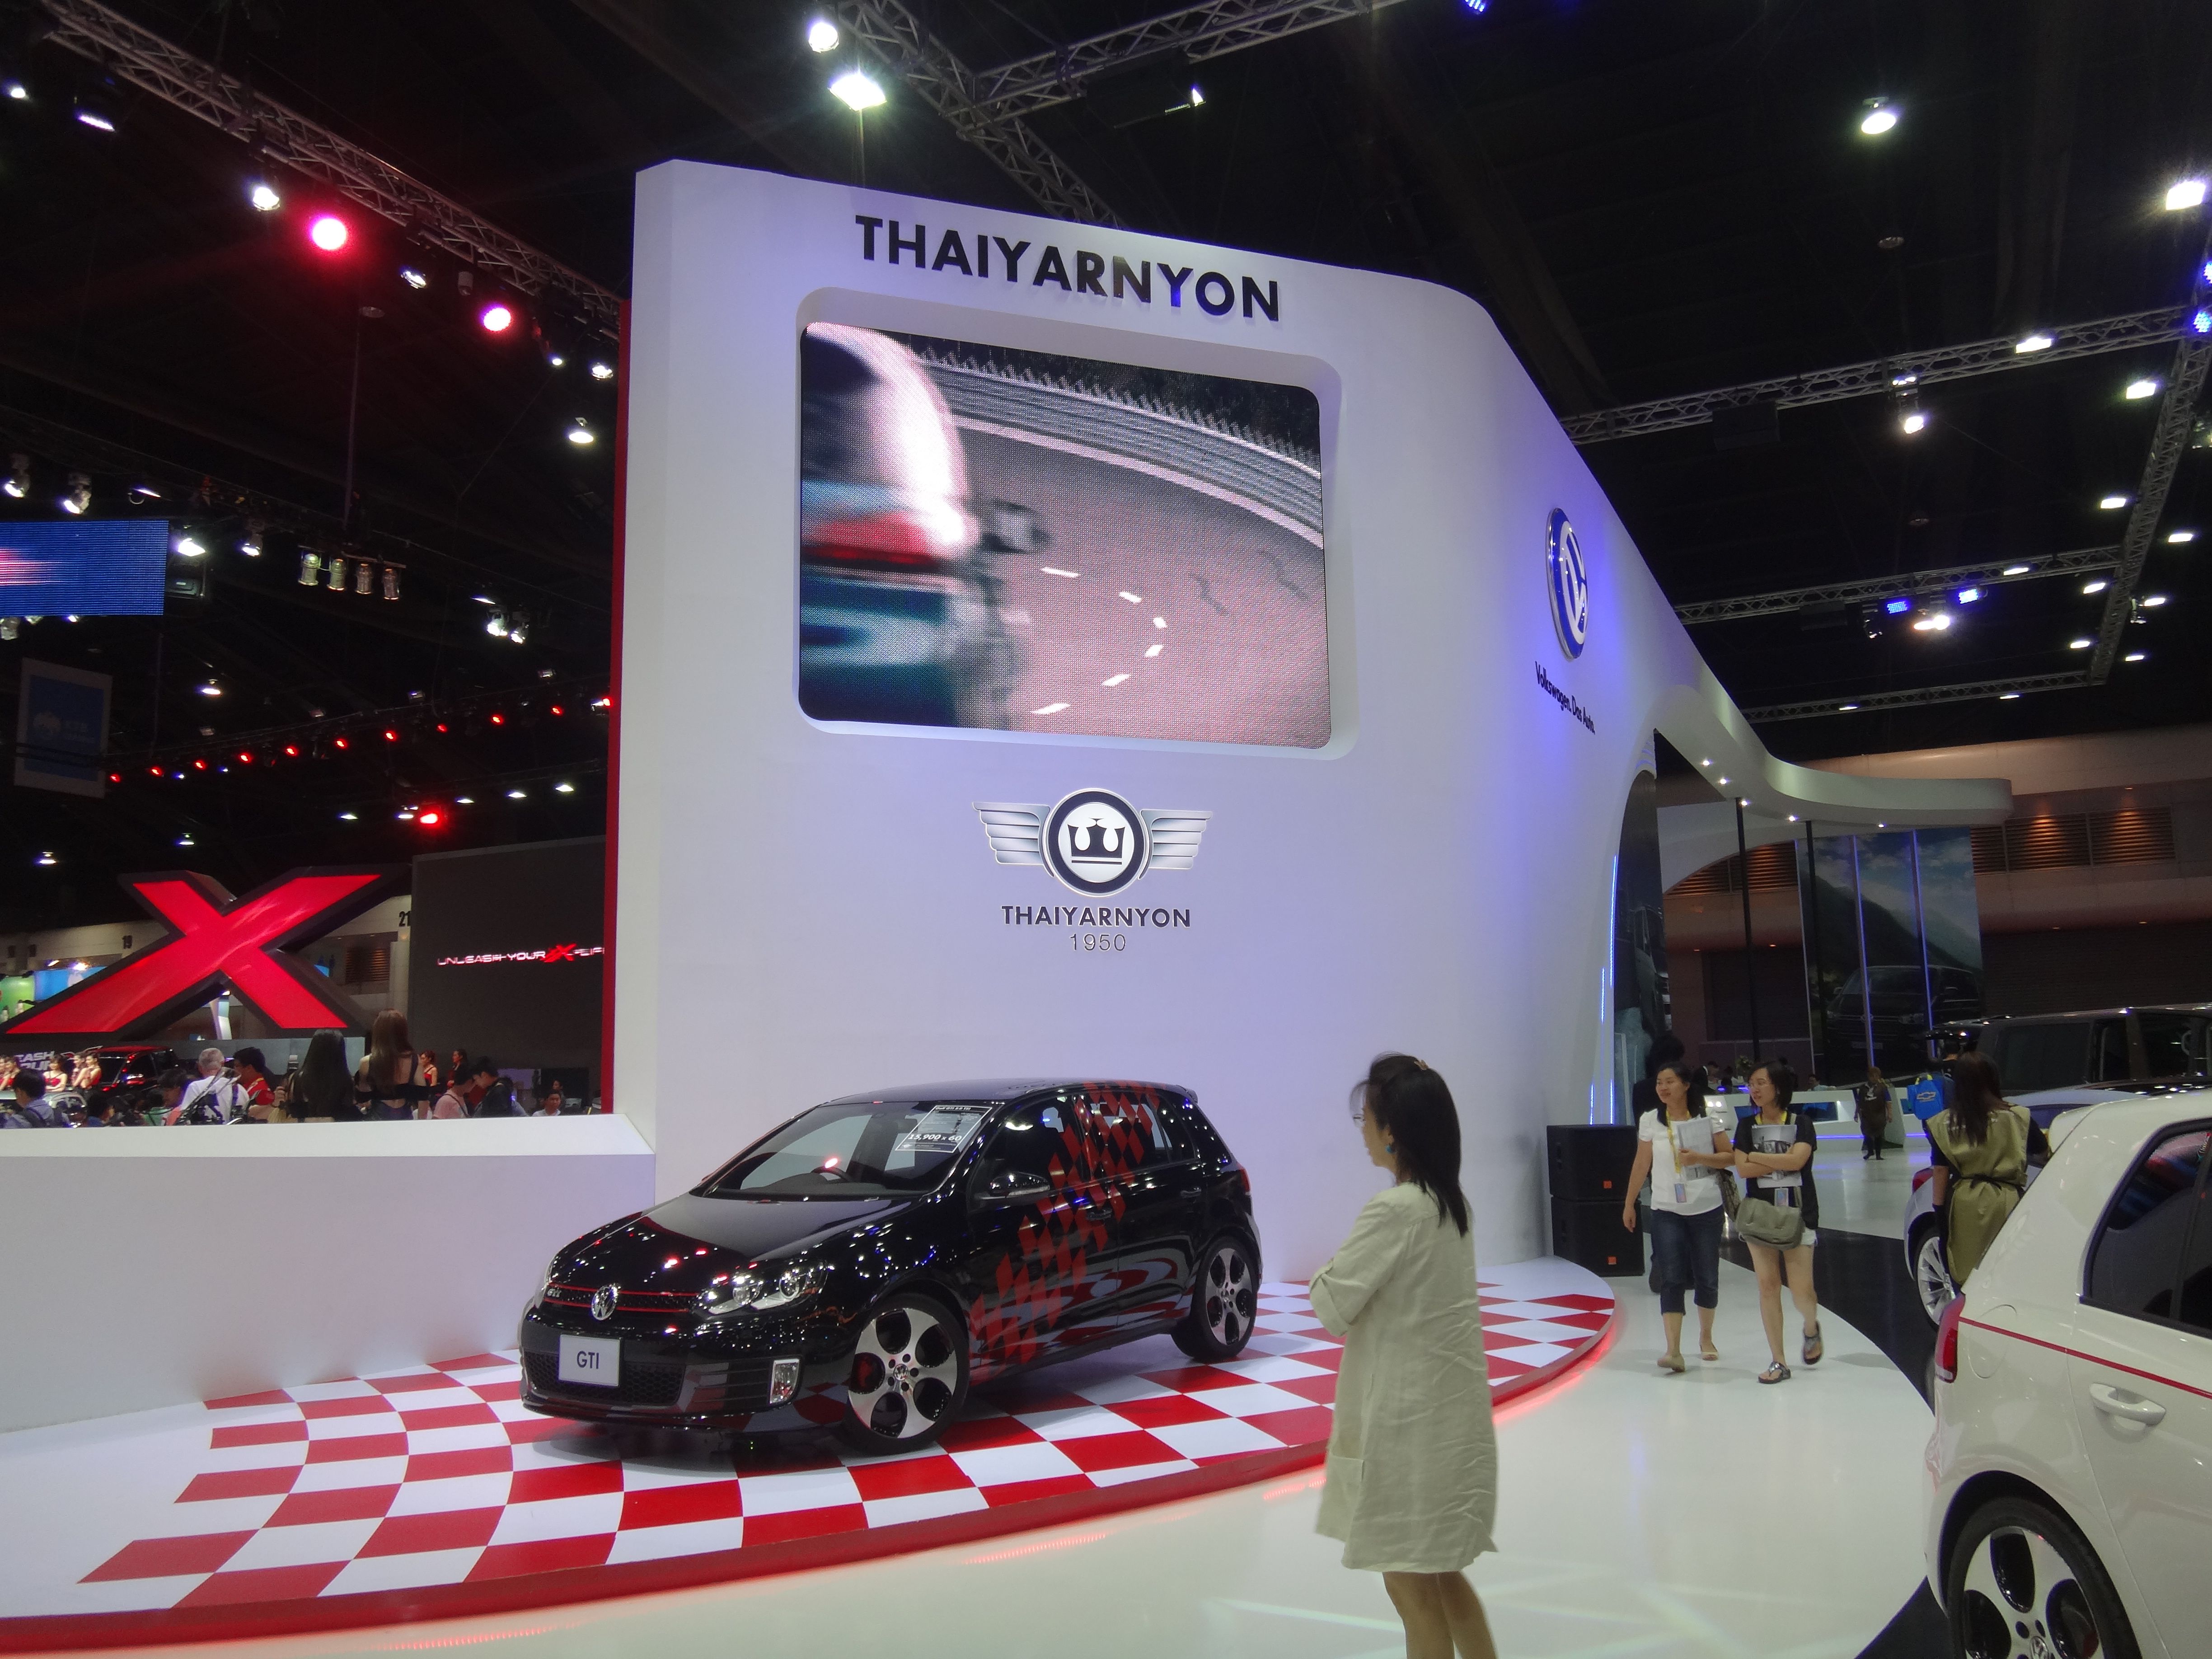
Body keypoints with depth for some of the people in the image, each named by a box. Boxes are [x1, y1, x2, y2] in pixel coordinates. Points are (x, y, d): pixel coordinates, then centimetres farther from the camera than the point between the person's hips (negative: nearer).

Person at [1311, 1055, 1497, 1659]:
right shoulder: (1447, 1201, 6)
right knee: (1440, 1575, 20)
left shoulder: (1395, 1209, -21)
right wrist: (1348, 1270, 4)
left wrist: (1328, 1270, 1)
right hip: (1441, 1411, 9)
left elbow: (1332, 1307, -17)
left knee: (1411, 1584, 5)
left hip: (1412, 1419, -9)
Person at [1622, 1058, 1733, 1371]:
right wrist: (1629, 1203, 8)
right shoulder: (1650, 1121, 1)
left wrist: (1700, 1158, -19)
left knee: (1707, 1277, 9)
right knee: (1671, 1279, -9)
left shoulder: (1708, 1118, -2)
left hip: (1706, 1208, 0)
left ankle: (1706, 1339, 31)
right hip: (1667, 1211, 0)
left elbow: (1730, 1158, -1)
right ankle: (1673, 1351, -15)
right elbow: (1642, 1164, 7)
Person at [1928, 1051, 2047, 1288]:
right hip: (2005, 1206, 0)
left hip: (1963, 1207, 0)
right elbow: (2045, 1152, 13)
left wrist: (1940, 1210, 5)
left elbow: (1941, 1172, -1)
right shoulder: (2016, 1117, -1)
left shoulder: (1944, 1124, -1)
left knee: (1965, 1281, 9)